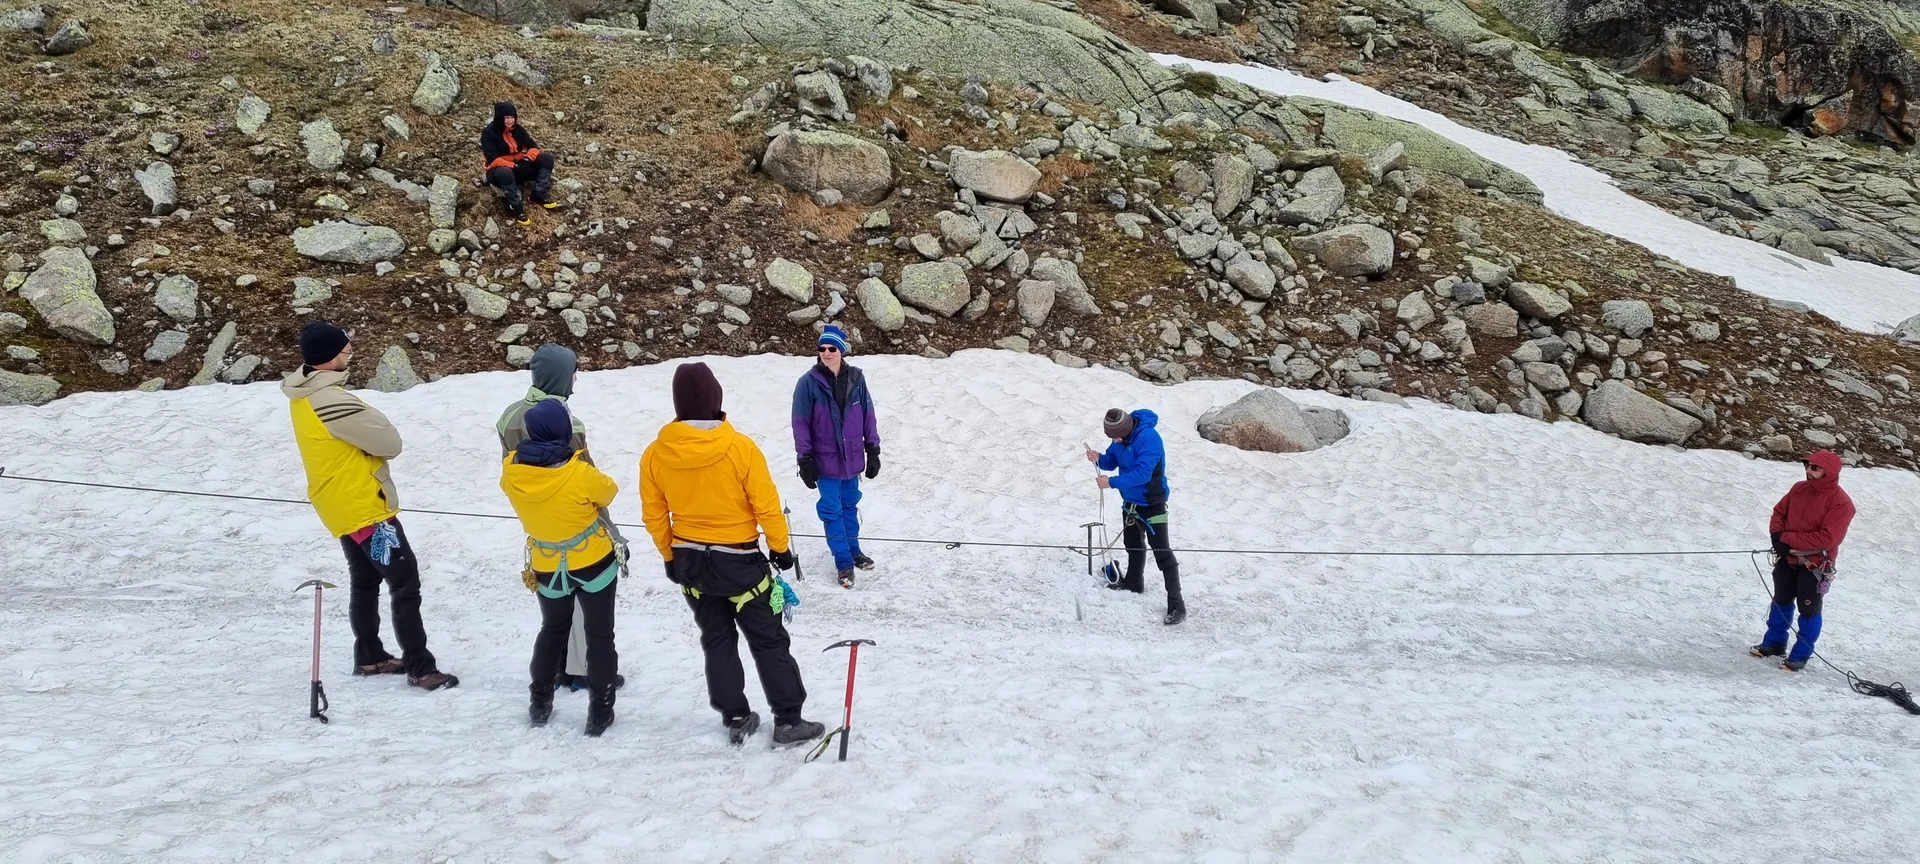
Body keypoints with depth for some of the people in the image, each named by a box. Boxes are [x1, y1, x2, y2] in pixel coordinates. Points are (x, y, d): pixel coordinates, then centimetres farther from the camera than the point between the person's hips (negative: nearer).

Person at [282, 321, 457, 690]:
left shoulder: (303, 392, 0)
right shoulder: (331, 401, -28)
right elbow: (390, 442, -21)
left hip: (344, 506, 10)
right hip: (366, 507, -10)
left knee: (366, 581, 22)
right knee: (405, 584, -5)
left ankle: (369, 657, 32)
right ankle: (421, 669, -2)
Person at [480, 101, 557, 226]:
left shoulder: (517, 129, 2)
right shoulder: (488, 133, -14)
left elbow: (533, 146, 4)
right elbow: (493, 159, -22)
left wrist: (529, 157, -18)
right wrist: (513, 166, -31)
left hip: (519, 167, 6)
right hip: (500, 170, -6)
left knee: (547, 158, -11)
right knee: (505, 173, -44)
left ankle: (538, 196, -12)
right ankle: (516, 209, -30)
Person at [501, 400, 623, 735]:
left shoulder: (511, 471, -16)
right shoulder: (580, 474, -27)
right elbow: (608, 492, -7)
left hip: (547, 569, 4)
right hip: (595, 563, -4)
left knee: (552, 630, 26)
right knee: (599, 635, 10)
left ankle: (540, 703, 31)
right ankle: (600, 711, 12)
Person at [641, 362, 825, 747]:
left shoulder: (655, 454, -9)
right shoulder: (740, 448, -20)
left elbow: (654, 516, 1)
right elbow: (767, 506, -13)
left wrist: (671, 557, 16)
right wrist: (781, 548, 2)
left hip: (689, 562, 4)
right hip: (738, 561, -4)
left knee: (716, 641, 18)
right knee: (769, 641, 8)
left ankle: (736, 719, 23)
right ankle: (788, 720, 12)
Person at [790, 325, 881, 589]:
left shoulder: (856, 378, -4)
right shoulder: (809, 382, -12)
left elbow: (867, 416, 3)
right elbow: (801, 423, -8)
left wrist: (873, 451, 5)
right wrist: (805, 460, -10)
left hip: (852, 457, 3)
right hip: (826, 460, -2)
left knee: (850, 505, 17)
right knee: (832, 510, 4)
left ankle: (853, 549, 33)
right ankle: (844, 562, 13)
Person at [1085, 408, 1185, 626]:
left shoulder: (1148, 438, -30)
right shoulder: (1121, 438, -4)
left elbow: (1142, 473, -34)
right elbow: (1111, 462, 7)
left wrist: (1112, 482, -31)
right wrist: (1099, 459, -16)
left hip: (1151, 503, -8)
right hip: (1130, 502, 8)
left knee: (1162, 552, -10)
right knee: (1133, 544, 25)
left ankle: (1176, 604, -10)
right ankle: (1134, 582, 46)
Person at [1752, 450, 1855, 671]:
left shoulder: (1841, 503, -20)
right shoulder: (1799, 489, 0)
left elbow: (1827, 539, -25)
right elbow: (1779, 512, 10)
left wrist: (1788, 539, -22)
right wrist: (1778, 535, -11)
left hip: (1815, 565, -6)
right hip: (1788, 558, 6)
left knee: (1809, 610, 4)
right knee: (1781, 602, 18)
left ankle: (1801, 655, 15)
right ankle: (1774, 642, 33)